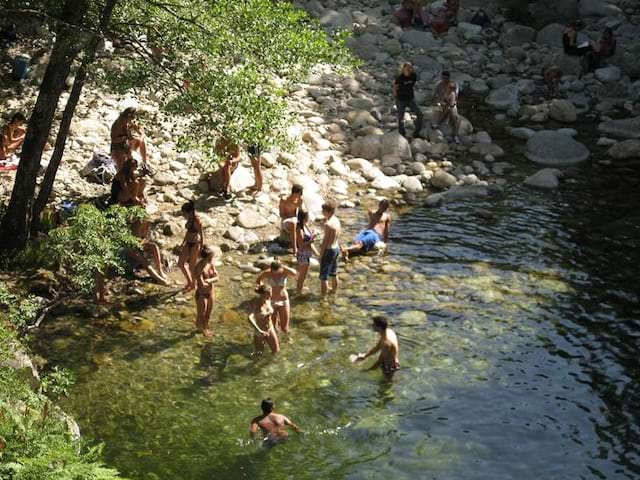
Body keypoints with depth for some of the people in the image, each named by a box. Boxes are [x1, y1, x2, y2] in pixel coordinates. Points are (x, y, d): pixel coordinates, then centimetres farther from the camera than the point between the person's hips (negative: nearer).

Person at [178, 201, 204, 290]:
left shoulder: (197, 220, -25)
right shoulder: (189, 218, -1)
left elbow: (201, 235, -21)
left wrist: (201, 249, -18)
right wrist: (183, 243, 21)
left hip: (195, 245, -8)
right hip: (188, 243, 8)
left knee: (192, 267, 8)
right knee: (180, 263, 13)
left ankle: (193, 285, 29)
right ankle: (189, 281, 32)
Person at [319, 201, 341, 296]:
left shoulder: (328, 224, -23)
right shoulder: (337, 220, 3)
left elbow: (325, 241, -20)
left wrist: (321, 255, -13)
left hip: (329, 250, -9)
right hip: (336, 248, 9)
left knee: (324, 275, 1)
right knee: (334, 273, 23)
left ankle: (323, 295, 7)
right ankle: (333, 290, 36)